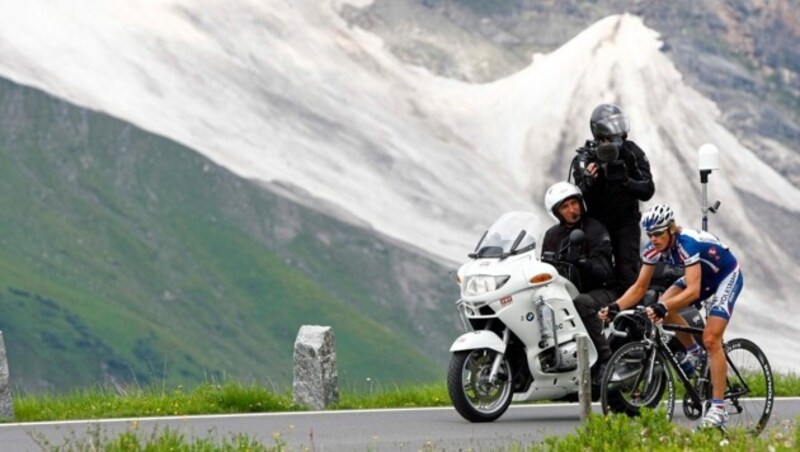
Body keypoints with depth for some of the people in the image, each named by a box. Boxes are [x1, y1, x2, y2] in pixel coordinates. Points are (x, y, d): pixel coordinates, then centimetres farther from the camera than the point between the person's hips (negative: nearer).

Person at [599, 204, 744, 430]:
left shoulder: (688, 243, -36)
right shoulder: (654, 249, -15)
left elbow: (693, 291, -44)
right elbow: (640, 287, -11)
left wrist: (663, 308, -57)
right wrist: (615, 307, -27)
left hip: (727, 276, -7)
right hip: (702, 276, 7)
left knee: (711, 339, -19)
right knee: (664, 307, -16)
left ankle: (718, 409, -18)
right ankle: (693, 352, 8)